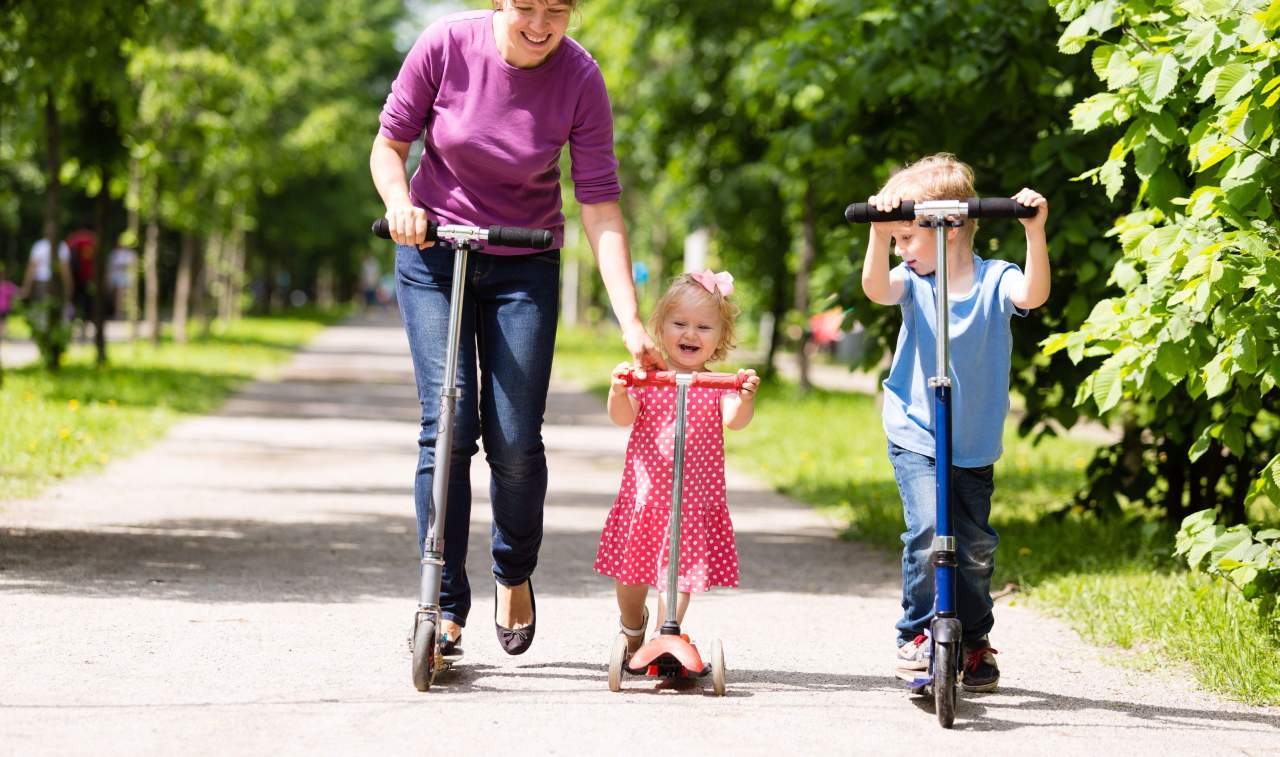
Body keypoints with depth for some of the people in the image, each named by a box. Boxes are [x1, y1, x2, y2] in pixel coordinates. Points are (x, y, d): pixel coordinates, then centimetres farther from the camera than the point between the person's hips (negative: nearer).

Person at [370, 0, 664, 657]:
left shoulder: (580, 78, -16)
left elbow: (601, 208, -15)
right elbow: (389, 144, -3)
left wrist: (631, 323, -21)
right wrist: (400, 202, -24)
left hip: (524, 264, 0)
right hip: (433, 252, 0)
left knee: (515, 439, -6)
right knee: (448, 426, -11)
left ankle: (514, 573, 23)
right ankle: (446, 603, -2)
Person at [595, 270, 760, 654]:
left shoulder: (719, 386, -1)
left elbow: (734, 419, -19)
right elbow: (623, 417, -12)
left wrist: (746, 398, -41)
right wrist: (618, 392, -34)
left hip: (695, 498, -1)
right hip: (644, 493, 1)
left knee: (678, 575, -5)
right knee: (630, 572, 12)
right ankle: (632, 627, 39)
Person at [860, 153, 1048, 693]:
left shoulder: (994, 280, -7)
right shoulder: (912, 281, -2)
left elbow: (1033, 294, -28)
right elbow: (876, 288, -24)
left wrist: (1034, 232, -42)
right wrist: (878, 234, -40)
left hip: (975, 445, 1)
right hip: (915, 438, -1)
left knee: (975, 546, 6)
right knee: (928, 528, -19)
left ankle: (974, 642, 28)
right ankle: (916, 634, -4)